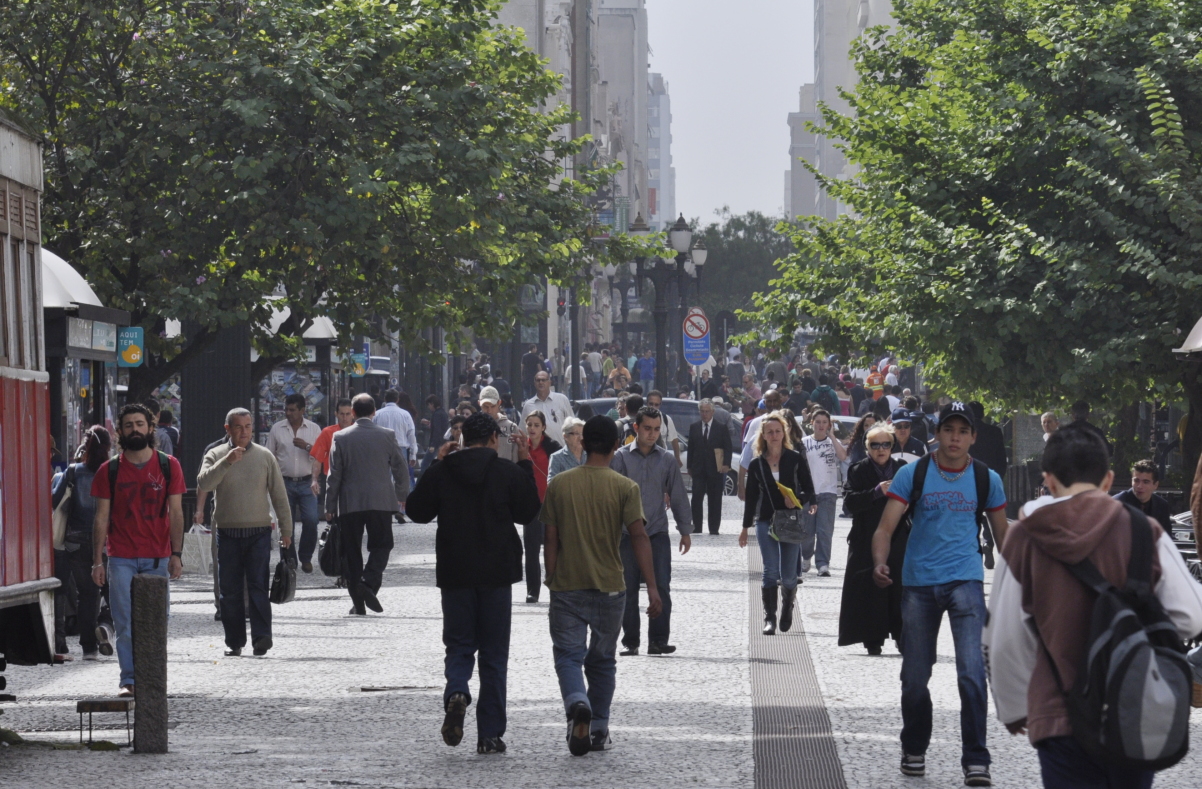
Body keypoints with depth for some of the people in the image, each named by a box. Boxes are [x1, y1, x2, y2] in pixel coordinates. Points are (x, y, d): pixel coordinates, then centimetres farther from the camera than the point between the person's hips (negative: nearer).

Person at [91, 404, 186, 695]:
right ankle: (128, 679, 1)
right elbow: (101, 518, 5)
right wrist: (97, 561, -1)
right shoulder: (109, 471, 4)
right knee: (124, 623, -3)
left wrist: (176, 554, -4)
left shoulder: (168, 466, 5)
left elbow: (175, 513, 4)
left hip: (157, 557, 0)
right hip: (121, 558, 0)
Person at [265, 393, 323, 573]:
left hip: (307, 483, -1)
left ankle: (305, 557, 4)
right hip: (285, 482, 1)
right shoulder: (277, 429, 6)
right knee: (286, 523, 1)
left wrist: (307, 446, -12)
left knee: (311, 520, -14)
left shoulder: (314, 429, 6)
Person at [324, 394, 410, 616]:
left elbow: (334, 475, -2)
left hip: (350, 503, 0)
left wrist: (330, 506, 5)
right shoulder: (387, 436, -1)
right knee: (381, 545, 10)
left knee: (351, 551, 7)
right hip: (381, 502, 0)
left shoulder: (341, 437, -3)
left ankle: (358, 603, 5)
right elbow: (401, 469, 5)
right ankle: (369, 583, -16)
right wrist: (402, 495, 21)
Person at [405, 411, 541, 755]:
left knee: (459, 645, 11)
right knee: (494, 653, 7)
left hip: (455, 574, 1)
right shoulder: (509, 473, -5)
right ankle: (490, 734, 7)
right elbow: (529, 513, 6)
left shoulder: (440, 472, -2)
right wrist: (525, 466, 11)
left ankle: (456, 692, -22)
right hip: (497, 573, -1)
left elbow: (417, 512, 8)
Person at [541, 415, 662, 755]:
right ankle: (599, 731, 19)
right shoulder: (625, 488, -5)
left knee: (568, 655, 0)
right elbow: (639, 536, -12)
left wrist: (551, 580, 12)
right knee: (602, 660, 15)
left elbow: (551, 539, 2)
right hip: (609, 587, 0)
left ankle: (577, 705, -29)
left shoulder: (559, 485, 0)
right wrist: (652, 588, -13)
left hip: (567, 587, 0)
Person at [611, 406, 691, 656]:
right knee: (628, 589, 3)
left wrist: (685, 530, 11)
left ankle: (658, 640, -6)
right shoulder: (621, 457, 1)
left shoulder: (666, 459, 7)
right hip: (627, 533, -1)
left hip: (657, 532, 1)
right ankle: (630, 642, 11)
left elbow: (678, 495, 12)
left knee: (661, 587, -9)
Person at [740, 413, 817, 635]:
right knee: (770, 572, -9)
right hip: (765, 522, 1)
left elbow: (808, 489, 3)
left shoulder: (796, 459, 1)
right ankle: (769, 618, -5)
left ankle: (787, 610, 29)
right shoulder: (757, 464, 5)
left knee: (788, 575, 2)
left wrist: (798, 500, -18)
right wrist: (745, 528, 12)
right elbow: (751, 497, 10)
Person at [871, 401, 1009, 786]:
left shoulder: (986, 478, 2)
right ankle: (914, 750, 30)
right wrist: (880, 563, -26)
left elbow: (1002, 533, 14)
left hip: (965, 579, -1)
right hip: (918, 581, 1)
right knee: (915, 676, 9)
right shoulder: (912, 474, -2)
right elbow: (886, 526, -7)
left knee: (971, 671, -15)